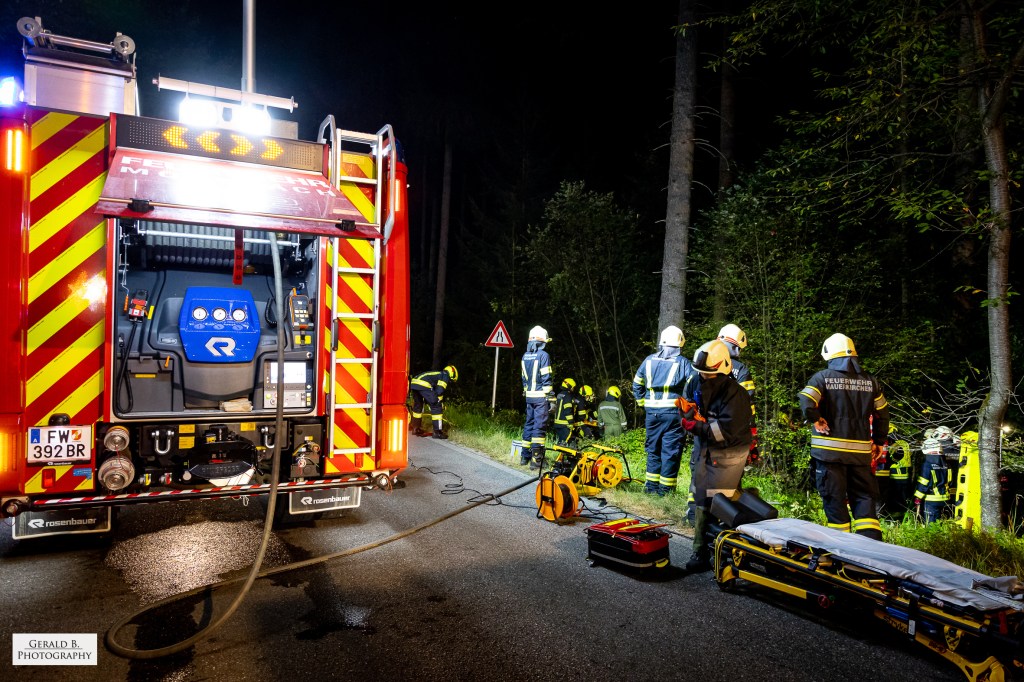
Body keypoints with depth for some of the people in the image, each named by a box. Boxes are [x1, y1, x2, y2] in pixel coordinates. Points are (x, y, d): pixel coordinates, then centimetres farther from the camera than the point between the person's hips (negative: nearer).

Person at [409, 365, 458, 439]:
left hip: (413, 383, 9)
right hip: (423, 385, -9)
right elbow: (439, 390, 0)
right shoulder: (446, 375, 13)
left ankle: (416, 428, 39)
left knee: (417, 405, 27)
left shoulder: (438, 374, 37)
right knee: (436, 406, -1)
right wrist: (439, 402, 9)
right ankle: (437, 432, -1)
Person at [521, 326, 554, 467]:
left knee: (529, 423, 14)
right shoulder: (543, 355, -10)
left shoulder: (525, 356, 12)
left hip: (529, 396, 7)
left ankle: (525, 456, 18)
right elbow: (546, 379, -14)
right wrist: (551, 398, -12)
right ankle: (536, 458, -5)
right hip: (541, 396, -7)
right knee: (540, 425, -4)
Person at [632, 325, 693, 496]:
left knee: (653, 450, 15)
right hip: (674, 413, -4)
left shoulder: (649, 360, 7)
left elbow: (636, 385, 14)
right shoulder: (683, 363, -5)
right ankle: (665, 489, 7)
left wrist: (643, 404, 20)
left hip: (652, 412, 4)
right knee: (671, 451, 3)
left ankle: (651, 486, 19)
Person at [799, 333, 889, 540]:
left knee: (834, 498, 5)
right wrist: (879, 441, 23)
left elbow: (806, 400, -21)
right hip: (861, 451, 3)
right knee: (864, 498, 11)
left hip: (830, 450, -3)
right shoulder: (870, 381, 9)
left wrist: (815, 420, -5)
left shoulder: (824, 377, -4)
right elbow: (882, 413, 13)